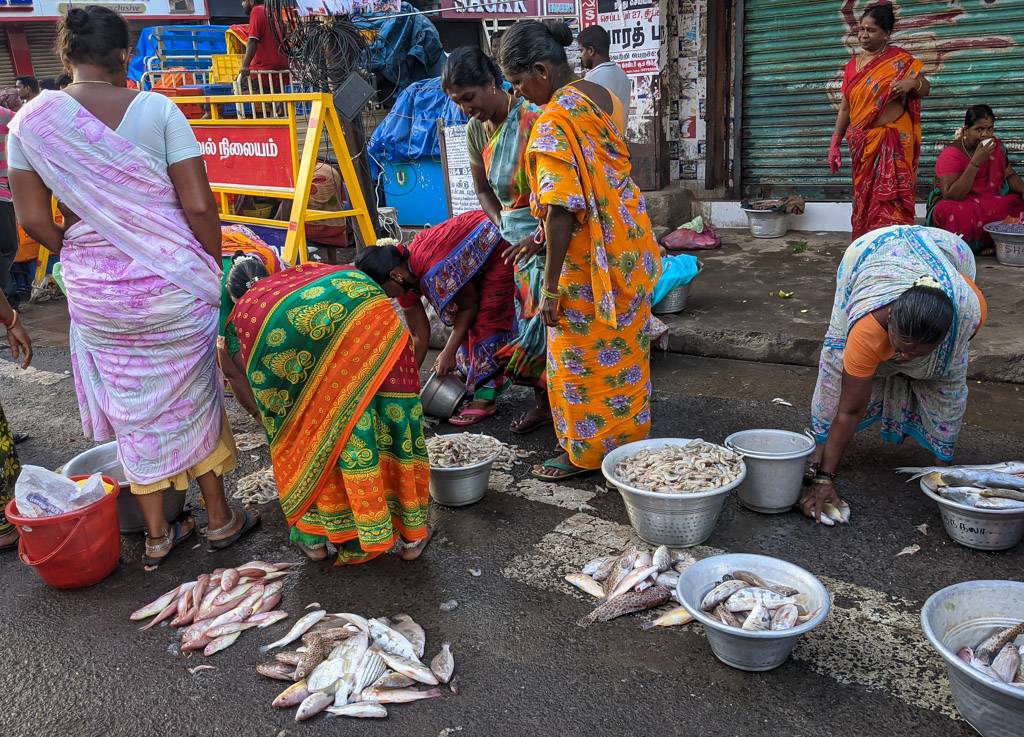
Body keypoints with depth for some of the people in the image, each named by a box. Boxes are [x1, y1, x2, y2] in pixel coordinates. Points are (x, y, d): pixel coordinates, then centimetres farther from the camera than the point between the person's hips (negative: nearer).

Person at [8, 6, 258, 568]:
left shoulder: (29, 122, -3)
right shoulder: (157, 111, -10)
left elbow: (34, 220, -1)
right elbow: (199, 206, -12)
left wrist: (79, 256, 16)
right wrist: (214, 269, 2)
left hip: (95, 293, 2)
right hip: (173, 283, -2)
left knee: (131, 409, 15)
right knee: (193, 397, 15)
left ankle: (156, 535, 27)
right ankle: (220, 519, 28)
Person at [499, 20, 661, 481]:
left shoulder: (554, 122, -21)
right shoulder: (603, 96, 6)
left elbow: (562, 211, -25)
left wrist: (550, 285, -19)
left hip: (590, 256, -9)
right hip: (627, 243, 9)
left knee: (582, 356, 7)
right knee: (622, 347, 20)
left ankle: (586, 451, 22)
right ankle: (628, 435, 35)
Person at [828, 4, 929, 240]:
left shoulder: (899, 60, -1)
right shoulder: (853, 65, 11)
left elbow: (925, 88, 3)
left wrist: (913, 82, -20)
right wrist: (834, 143, 8)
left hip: (891, 142, -5)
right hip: (861, 144, 5)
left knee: (890, 199, -10)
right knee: (864, 198, 8)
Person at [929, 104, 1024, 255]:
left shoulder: (996, 146, 6)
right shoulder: (951, 154, -14)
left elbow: (1010, 175, 15)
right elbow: (950, 196, -23)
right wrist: (976, 162, -27)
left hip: (994, 204, 5)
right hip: (961, 205, -5)